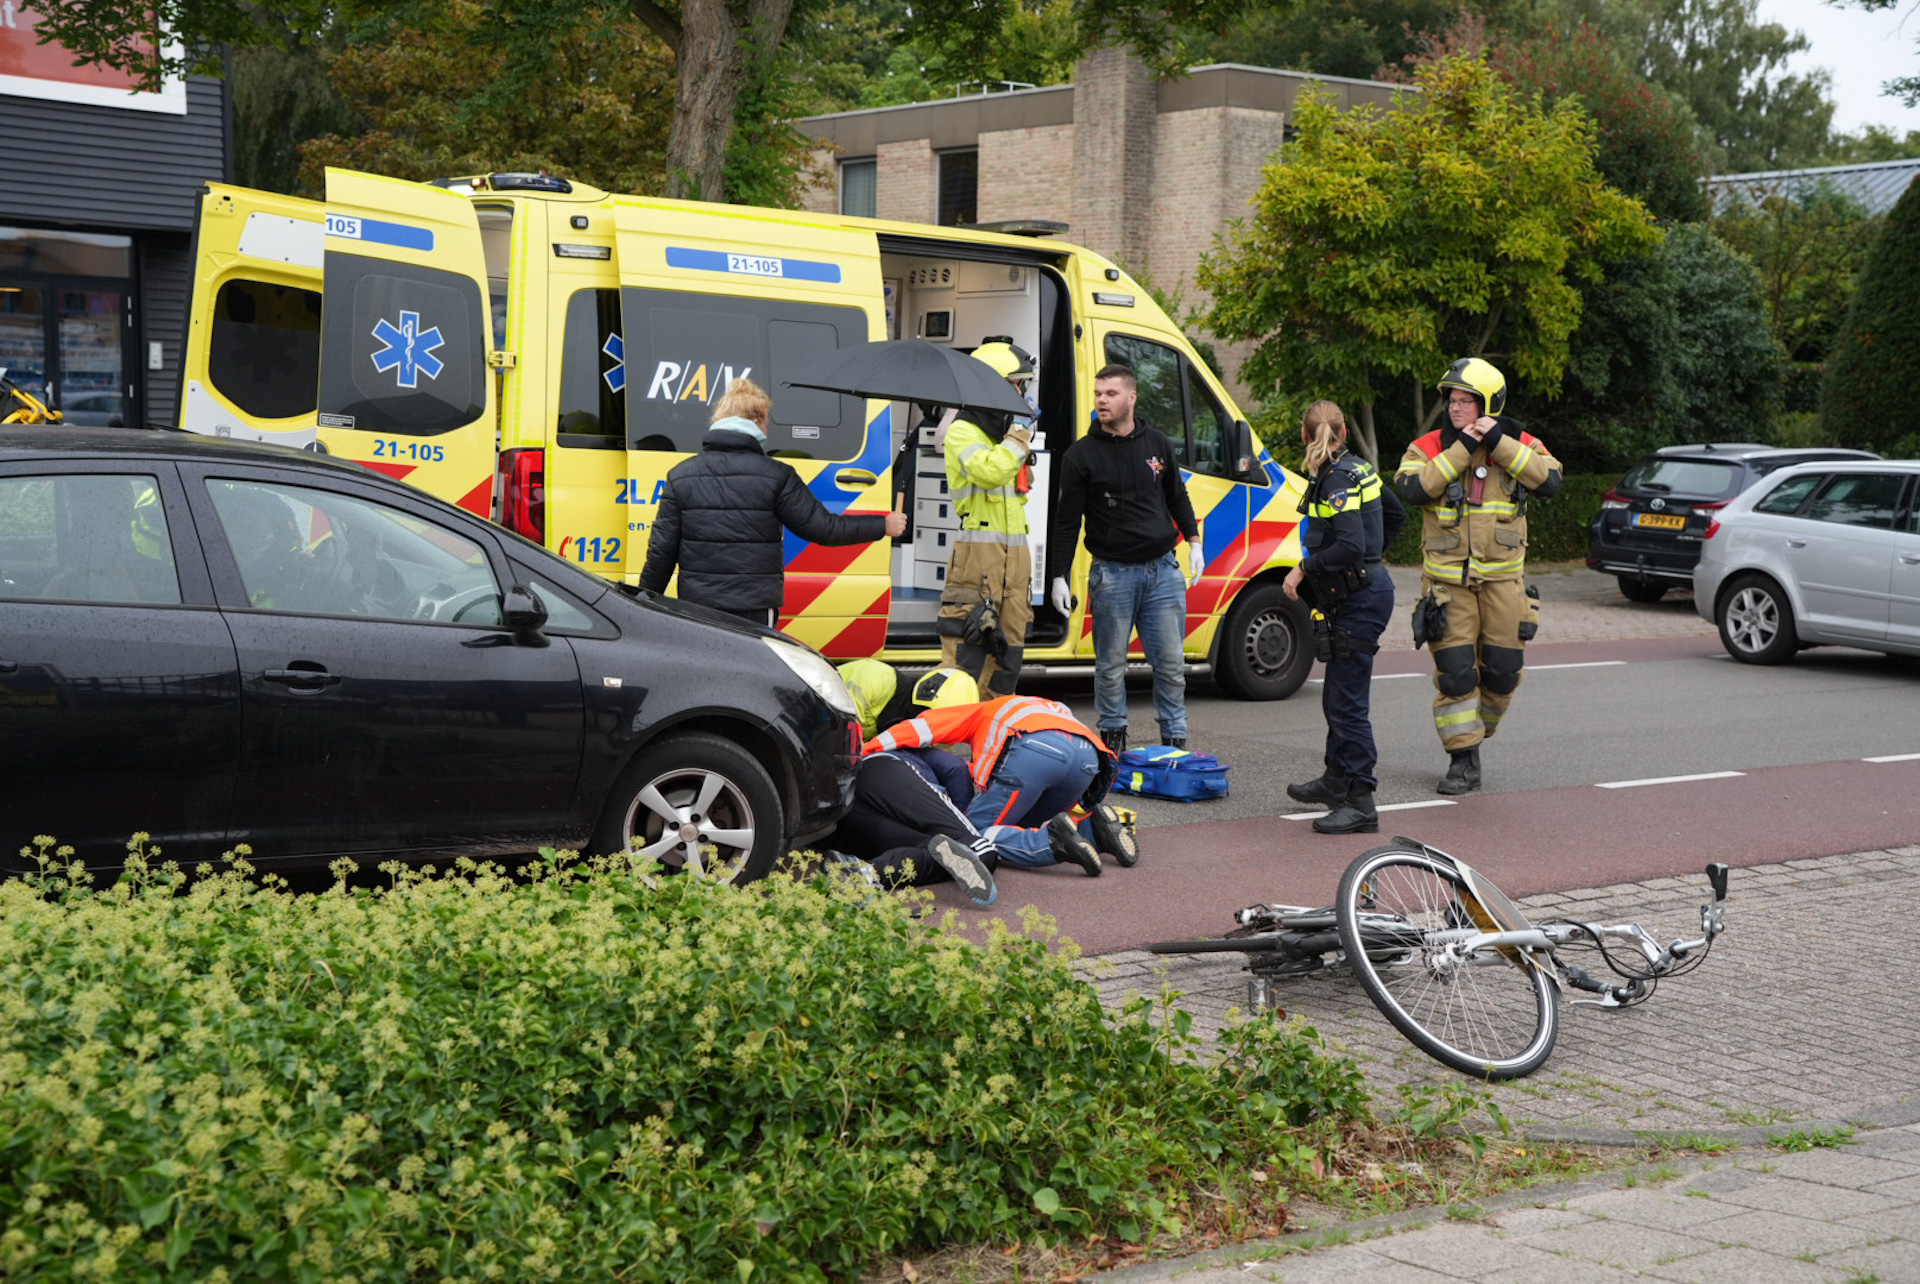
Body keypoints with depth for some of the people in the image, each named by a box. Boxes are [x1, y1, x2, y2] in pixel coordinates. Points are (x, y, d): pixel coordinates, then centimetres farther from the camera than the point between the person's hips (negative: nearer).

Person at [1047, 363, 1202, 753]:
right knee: (1111, 665, 3)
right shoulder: (1082, 454, -2)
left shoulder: (1158, 444, 7)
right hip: (1112, 572, -2)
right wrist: (1059, 577, -4)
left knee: (1171, 663, 3)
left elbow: (1177, 497, 21)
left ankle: (1175, 741, 13)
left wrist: (1193, 542, 13)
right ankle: (1112, 738, 17)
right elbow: (1067, 520, -1)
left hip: (1163, 568, 2)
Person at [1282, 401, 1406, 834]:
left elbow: (1350, 546, -27)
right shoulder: (1358, 469, 10)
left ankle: (1360, 805, -7)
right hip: (1365, 588, 10)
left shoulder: (1336, 480, -18)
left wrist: (1304, 568, -18)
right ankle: (1336, 781, 37)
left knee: (1348, 701, -8)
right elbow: (1396, 515, 24)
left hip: (1359, 599, -10)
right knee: (1336, 695, 22)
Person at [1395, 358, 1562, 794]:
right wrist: (1462, 449, -18)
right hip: (1447, 578, -1)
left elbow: (1549, 480, -14)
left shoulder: (1519, 444, 3)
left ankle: (1477, 730, 30)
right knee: (1454, 671, -6)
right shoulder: (1429, 447, 1)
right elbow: (1412, 488, -17)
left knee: (1503, 668, 4)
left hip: (1502, 577, 1)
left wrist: (1498, 443, -18)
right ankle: (1463, 760, 2)